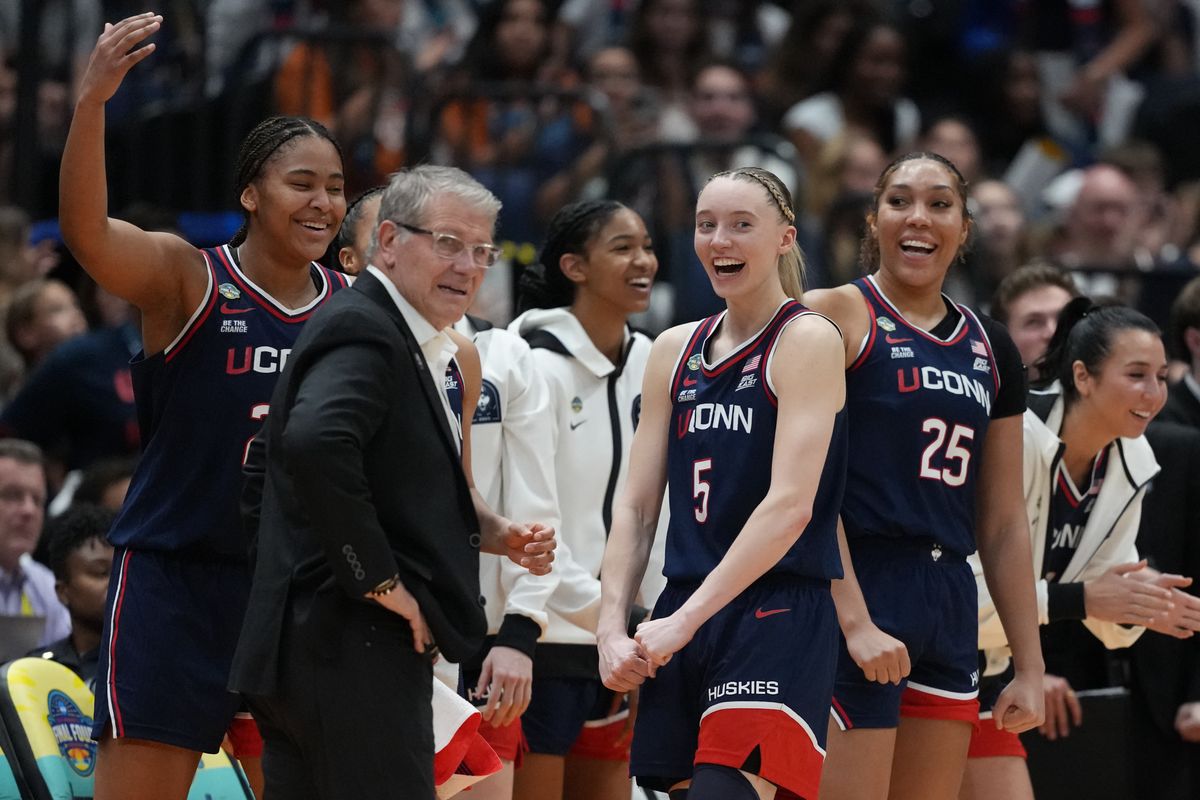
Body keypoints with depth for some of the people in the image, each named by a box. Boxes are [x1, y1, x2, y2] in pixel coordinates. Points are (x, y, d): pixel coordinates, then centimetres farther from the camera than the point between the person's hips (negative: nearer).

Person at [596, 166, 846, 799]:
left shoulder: (808, 340, -5)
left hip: (779, 621, -6)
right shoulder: (675, 351, 14)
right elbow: (635, 508, 14)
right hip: (681, 626, 6)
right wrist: (612, 627, -1)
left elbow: (790, 507, -15)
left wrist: (686, 620, -17)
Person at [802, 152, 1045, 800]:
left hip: (949, 612, 7)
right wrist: (854, 621, -19)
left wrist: (1029, 668, 13)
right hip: (850, 594, -7)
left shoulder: (990, 350, 16)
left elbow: (1004, 525, 18)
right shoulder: (836, 317, -3)